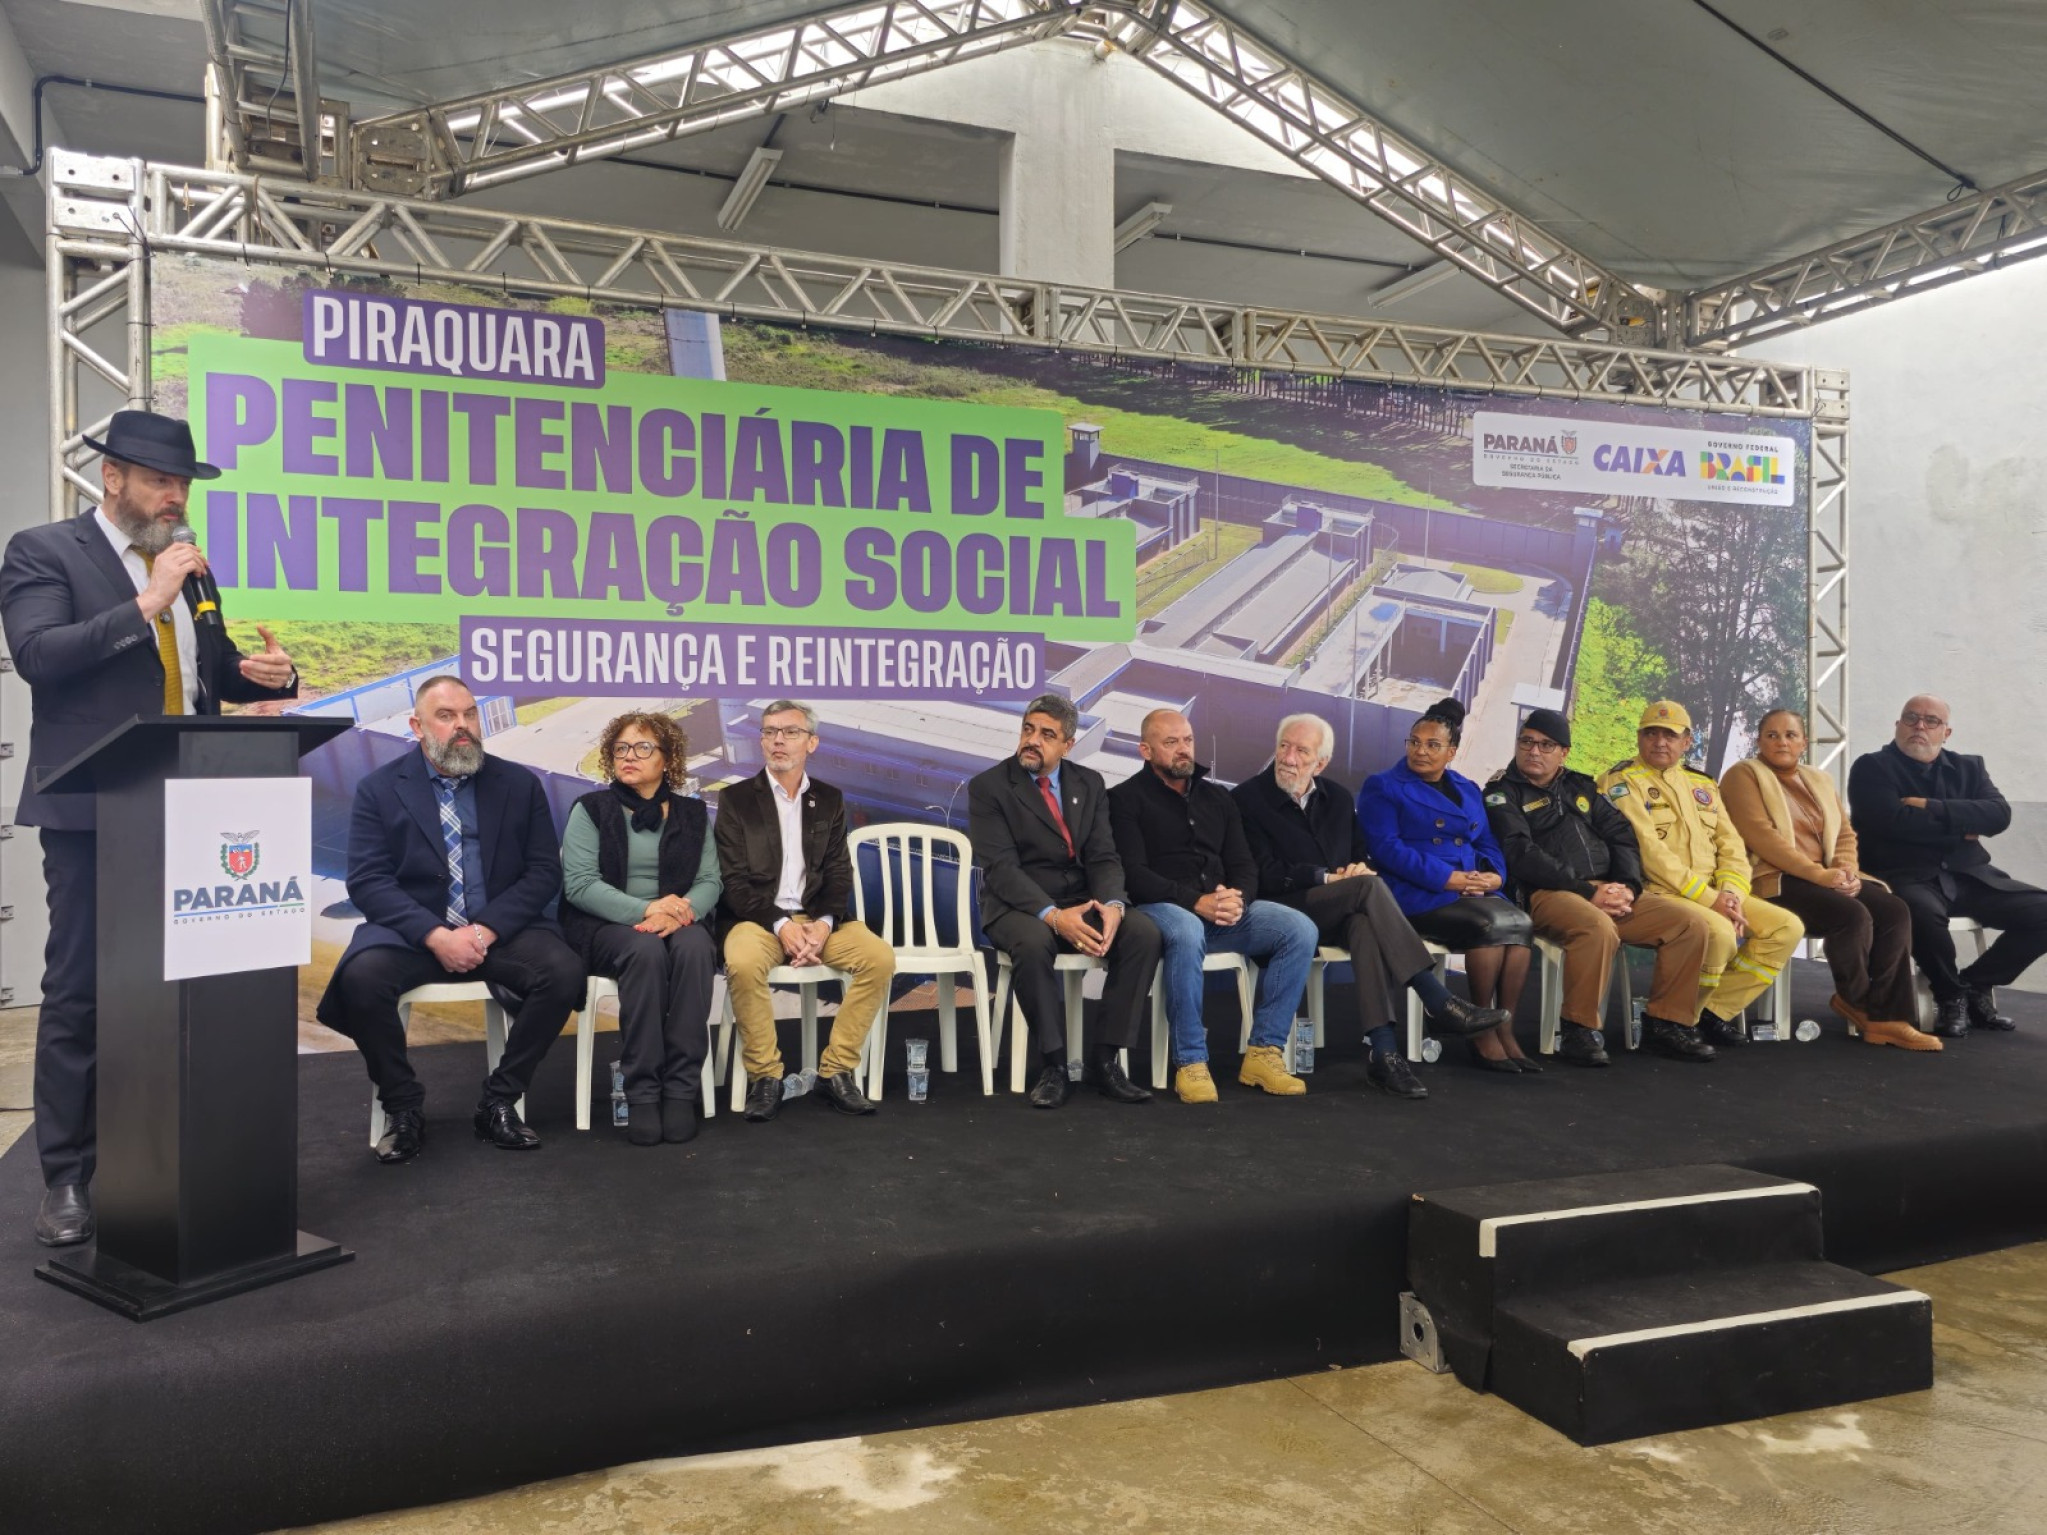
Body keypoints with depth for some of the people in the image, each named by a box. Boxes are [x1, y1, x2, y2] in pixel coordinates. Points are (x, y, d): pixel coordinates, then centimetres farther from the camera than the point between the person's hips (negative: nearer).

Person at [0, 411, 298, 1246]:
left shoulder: (186, 566, 16)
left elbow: (216, 674, 19)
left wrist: (270, 675, -3)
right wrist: (146, 605, -19)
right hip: (92, 810, -5)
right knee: (78, 992, 1)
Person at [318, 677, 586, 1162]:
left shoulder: (520, 784, 6)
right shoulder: (379, 789, 4)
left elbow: (544, 872, 1)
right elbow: (367, 881, -6)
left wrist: (486, 930, -14)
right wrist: (436, 935, -20)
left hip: (500, 930, 1)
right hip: (413, 931, -1)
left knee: (564, 971, -27)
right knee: (361, 977, -31)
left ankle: (499, 1101, -8)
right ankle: (403, 1107, -8)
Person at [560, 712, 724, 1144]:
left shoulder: (692, 813, 13)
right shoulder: (591, 809, 5)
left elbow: (710, 882, 4)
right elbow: (579, 883, -7)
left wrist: (680, 911, -19)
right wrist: (645, 910, -20)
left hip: (677, 923, 2)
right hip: (605, 927, -2)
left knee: (694, 947, -33)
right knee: (645, 951, -36)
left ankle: (681, 1089, -31)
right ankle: (641, 1093, -29)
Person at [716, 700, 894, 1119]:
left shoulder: (830, 800, 13)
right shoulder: (736, 798, 4)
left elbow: (839, 874, 7)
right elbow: (733, 880, -4)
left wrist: (824, 923, -13)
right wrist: (779, 925, -18)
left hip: (818, 918, 3)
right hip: (759, 917, -3)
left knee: (880, 957, -22)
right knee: (743, 962, -35)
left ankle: (836, 1072, -11)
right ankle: (764, 1076, -17)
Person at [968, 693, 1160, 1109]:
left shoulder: (1090, 784, 10)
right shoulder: (988, 787, -4)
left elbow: (1103, 857, 4)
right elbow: (1000, 868, -13)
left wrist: (1112, 904, -20)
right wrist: (1052, 916, -28)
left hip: (1080, 902, 4)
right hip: (1019, 905, -4)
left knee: (1144, 932, -23)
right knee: (1033, 943, -38)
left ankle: (1105, 1059, -14)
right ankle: (1053, 1066, -20)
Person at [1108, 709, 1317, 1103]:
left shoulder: (1217, 798, 21)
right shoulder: (1126, 798, 4)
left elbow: (1244, 865, 14)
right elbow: (1133, 873, -8)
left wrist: (1238, 898, -11)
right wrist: (1196, 902, -20)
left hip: (1223, 910, 6)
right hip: (1162, 908, -5)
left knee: (1300, 929, -18)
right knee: (1186, 933, -40)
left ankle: (1264, 1053, -13)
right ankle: (1190, 1062, -27)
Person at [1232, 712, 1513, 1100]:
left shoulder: (1337, 797, 17)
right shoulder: (1247, 798, -1)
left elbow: (1361, 854, 20)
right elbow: (1266, 877, -8)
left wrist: (1359, 867, -5)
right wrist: (1328, 877, -15)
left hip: (1339, 913, 5)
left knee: (1366, 925, -34)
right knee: (1368, 887, -31)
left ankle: (1384, 1052, -42)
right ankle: (1439, 1003, -33)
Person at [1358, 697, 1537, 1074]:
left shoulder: (1468, 790, 24)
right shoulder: (1382, 787, 4)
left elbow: (1488, 844, 19)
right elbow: (1387, 848, -9)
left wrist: (1494, 875, -6)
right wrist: (1447, 878, -17)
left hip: (1473, 891, 6)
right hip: (1415, 895, -5)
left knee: (1519, 922, -26)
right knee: (1491, 923, -31)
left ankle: (1505, 1030, -21)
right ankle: (1482, 1034, -20)